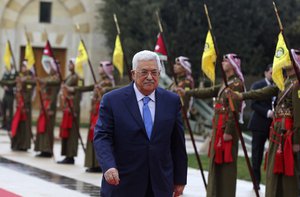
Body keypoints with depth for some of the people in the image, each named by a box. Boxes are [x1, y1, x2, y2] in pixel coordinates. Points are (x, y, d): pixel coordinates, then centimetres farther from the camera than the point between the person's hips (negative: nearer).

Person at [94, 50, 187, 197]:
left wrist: (180, 179, 9)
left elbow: (178, 143, 9)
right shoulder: (112, 100, -3)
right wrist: (109, 166, -26)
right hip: (122, 185, -2)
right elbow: (102, 137, -9)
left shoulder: (172, 101, 5)